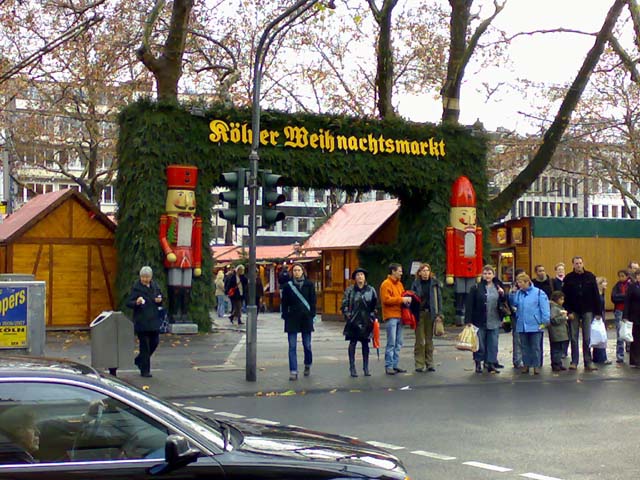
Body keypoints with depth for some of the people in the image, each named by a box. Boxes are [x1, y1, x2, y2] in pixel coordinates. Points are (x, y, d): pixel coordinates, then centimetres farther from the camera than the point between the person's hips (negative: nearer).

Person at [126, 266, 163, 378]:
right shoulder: (136, 287, -8)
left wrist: (159, 301, -3)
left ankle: (139, 360, 32)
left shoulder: (155, 286, 8)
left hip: (154, 320, 6)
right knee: (144, 345, -2)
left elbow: (160, 301, 20)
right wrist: (137, 303, -30)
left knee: (155, 342, 9)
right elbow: (128, 303, -10)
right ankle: (145, 370, 7)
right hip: (141, 321, -6)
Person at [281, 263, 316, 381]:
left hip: (306, 318, 0)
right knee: (292, 346, -3)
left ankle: (307, 365, 33)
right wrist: (285, 316, -2)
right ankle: (293, 372, -1)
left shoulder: (309, 285, 4)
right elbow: (284, 302, 5)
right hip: (292, 318, 0)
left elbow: (313, 300, 5)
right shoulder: (287, 285, 3)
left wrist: (312, 315, -3)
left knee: (307, 345, 7)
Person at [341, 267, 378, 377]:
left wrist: (372, 315, 5)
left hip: (366, 321, 2)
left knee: (365, 343, 7)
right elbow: (344, 304, 1)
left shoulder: (371, 290, 5)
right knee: (352, 343, 0)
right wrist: (347, 314, -8)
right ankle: (352, 368, 6)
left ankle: (366, 368, 14)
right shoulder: (350, 290, 0)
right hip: (354, 321, -1)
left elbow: (374, 304, 12)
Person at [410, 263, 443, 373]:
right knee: (420, 340, -1)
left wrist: (439, 314, -2)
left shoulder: (434, 283, 6)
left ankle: (429, 363, 12)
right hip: (419, 314, -1)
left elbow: (438, 298, 6)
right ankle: (419, 364, 3)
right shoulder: (416, 284, 3)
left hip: (430, 313, 1)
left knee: (429, 340, 7)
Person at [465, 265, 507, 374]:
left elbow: (504, 302, 14)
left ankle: (491, 364, 13)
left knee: (493, 344, 5)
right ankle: (478, 363, 18)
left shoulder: (498, 286, 8)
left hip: (494, 322, 3)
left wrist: (503, 294, -7)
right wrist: (468, 320, -13)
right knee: (480, 344, 4)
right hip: (480, 322, -3)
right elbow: (469, 305, -8)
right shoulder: (476, 288, -5)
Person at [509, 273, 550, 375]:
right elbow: (513, 303, 5)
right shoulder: (518, 293, 7)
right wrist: (512, 293, -7)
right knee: (524, 347, 12)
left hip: (535, 326, -4)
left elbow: (544, 308, -8)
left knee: (535, 347, 5)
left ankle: (536, 366, 13)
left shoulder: (539, 293, -7)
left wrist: (545, 321, -12)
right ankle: (526, 365, 21)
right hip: (522, 326, 5)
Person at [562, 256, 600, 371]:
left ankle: (588, 362, 5)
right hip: (574, 312, 0)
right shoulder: (568, 278, -1)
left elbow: (596, 295, 1)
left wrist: (598, 311, -2)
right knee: (574, 338, 3)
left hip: (587, 311, 0)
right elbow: (565, 297, -2)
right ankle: (574, 362, 9)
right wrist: (569, 311, -10)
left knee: (587, 338, 1)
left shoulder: (590, 277, 0)